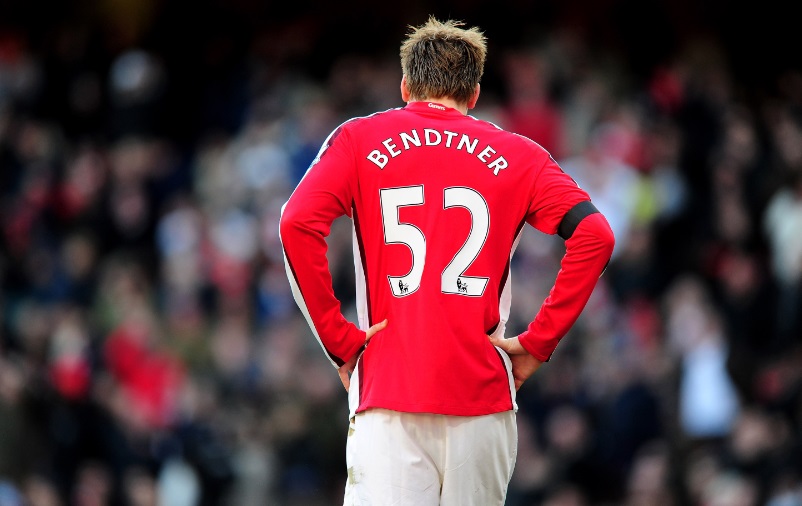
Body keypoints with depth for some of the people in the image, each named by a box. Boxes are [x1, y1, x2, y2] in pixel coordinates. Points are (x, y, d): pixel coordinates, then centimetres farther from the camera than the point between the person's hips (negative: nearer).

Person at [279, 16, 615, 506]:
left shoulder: (358, 140, 10)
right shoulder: (516, 155, 11)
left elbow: (298, 225, -6)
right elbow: (594, 235, -2)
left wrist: (339, 339, -1)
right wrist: (538, 341, 2)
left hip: (388, 392, -1)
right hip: (483, 394, 1)